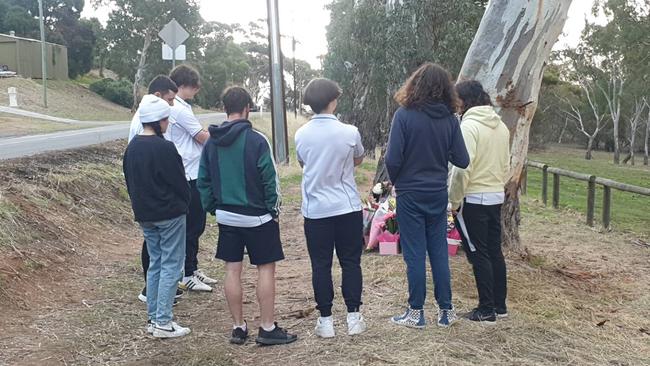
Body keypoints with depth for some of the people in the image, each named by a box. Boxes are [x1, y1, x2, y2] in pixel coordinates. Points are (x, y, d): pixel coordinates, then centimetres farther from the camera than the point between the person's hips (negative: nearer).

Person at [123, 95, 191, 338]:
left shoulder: (132, 147, 6)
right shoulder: (164, 148, -18)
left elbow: (129, 180, 12)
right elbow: (179, 182, -13)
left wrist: (139, 207, 17)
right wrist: (185, 204, 4)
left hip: (144, 215, 8)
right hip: (169, 215, -8)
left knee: (155, 263, 16)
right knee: (171, 266, 0)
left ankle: (153, 318, 21)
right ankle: (163, 322, 1)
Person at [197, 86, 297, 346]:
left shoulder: (211, 143, 2)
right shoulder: (255, 140, -15)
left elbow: (203, 181, 6)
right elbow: (269, 179, -14)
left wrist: (213, 208, 15)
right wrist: (273, 209, -2)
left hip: (226, 216, 5)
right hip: (257, 217, -5)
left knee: (232, 270, 9)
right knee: (266, 268, 4)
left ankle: (238, 327, 17)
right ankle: (267, 329, 7)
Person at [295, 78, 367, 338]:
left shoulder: (301, 135, -3)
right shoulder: (349, 132, -10)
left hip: (315, 209, 1)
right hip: (348, 207, -1)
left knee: (321, 265, 8)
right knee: (351, 262, 10)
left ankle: (325, 320, 13)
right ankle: (353, 317, 14)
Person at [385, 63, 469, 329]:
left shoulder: (404, 115, -13)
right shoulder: (449, 119, -3)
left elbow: (392, 159, -16)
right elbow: (462, 160, -2)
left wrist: (395, 181, 3)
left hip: (410, 194, -3)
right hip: (438, 194, 4)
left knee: (415, 255, 4)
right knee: (439, 252, 12)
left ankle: (416, 312, 12)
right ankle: (446, 310, 19)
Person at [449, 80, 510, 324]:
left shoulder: (469, 125, -15)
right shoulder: (501, 126, 9)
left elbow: (463, 168, -20)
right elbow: (506, 165, 14)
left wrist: (454, 200, -12)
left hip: (473, 199, -8)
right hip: (496, 197, 8)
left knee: (478, 254, 0)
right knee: (495, 251, 14)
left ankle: (487, 310, 4)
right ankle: (500, 305, 23)